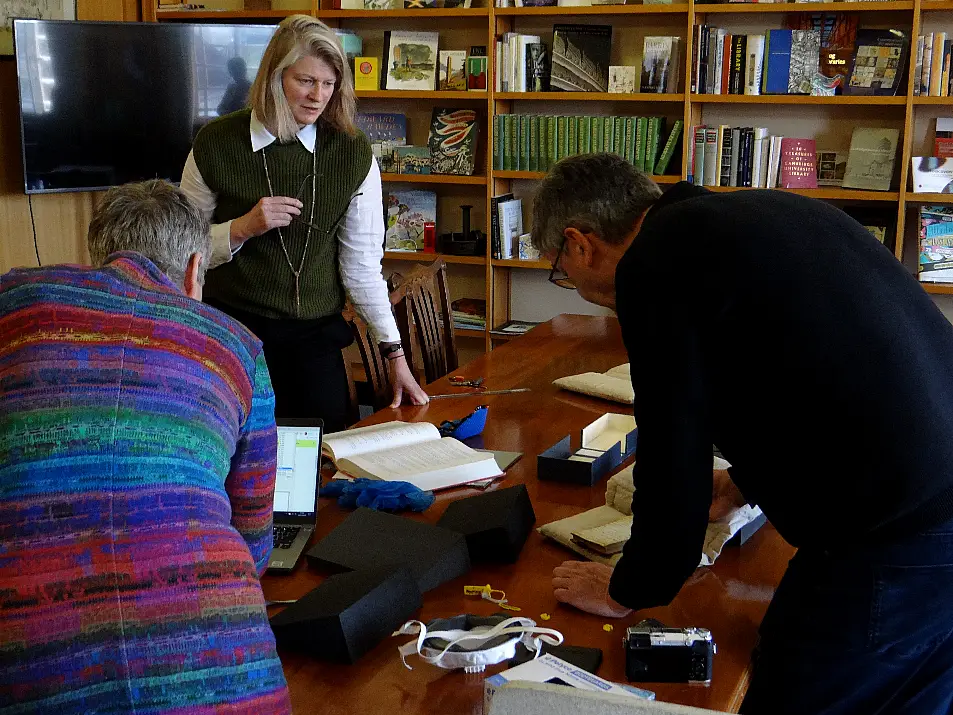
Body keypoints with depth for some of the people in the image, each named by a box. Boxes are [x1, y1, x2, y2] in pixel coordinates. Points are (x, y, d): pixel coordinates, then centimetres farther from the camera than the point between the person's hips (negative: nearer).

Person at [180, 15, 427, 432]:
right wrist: (243, 227, -17)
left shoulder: (353, 154, -3)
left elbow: (362, 264, -1)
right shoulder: (216, 144, -5)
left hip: (315, 336, 1)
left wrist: (394, 353, -4)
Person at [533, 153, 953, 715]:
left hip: (890, 541, -9)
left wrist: (627, 591, 8)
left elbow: (672, 453, -9)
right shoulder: (755, 212, 17)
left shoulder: (653, 262, -10)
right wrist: (744, 480, 42)